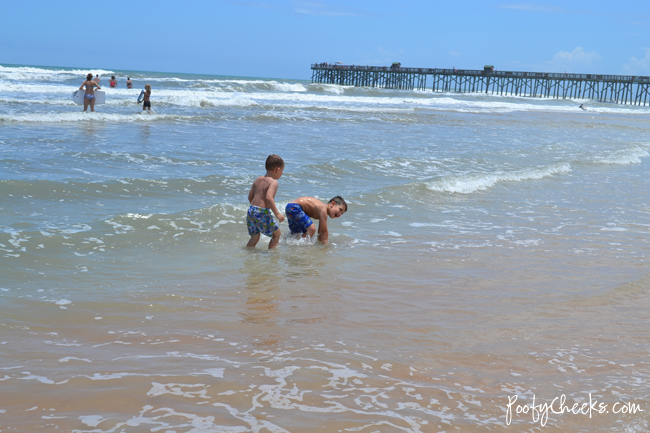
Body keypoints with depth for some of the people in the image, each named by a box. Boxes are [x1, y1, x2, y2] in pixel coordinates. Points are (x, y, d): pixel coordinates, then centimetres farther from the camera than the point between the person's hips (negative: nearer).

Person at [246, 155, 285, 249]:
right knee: (276, 234, 12)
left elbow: (250, 197, 18)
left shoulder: (258, 180, 14)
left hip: (251, 210, 7)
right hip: (263, 213, -7)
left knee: (255, 237, 21)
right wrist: (277, 213, -25)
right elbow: (269, 197, -25)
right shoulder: (273, 182, -9)